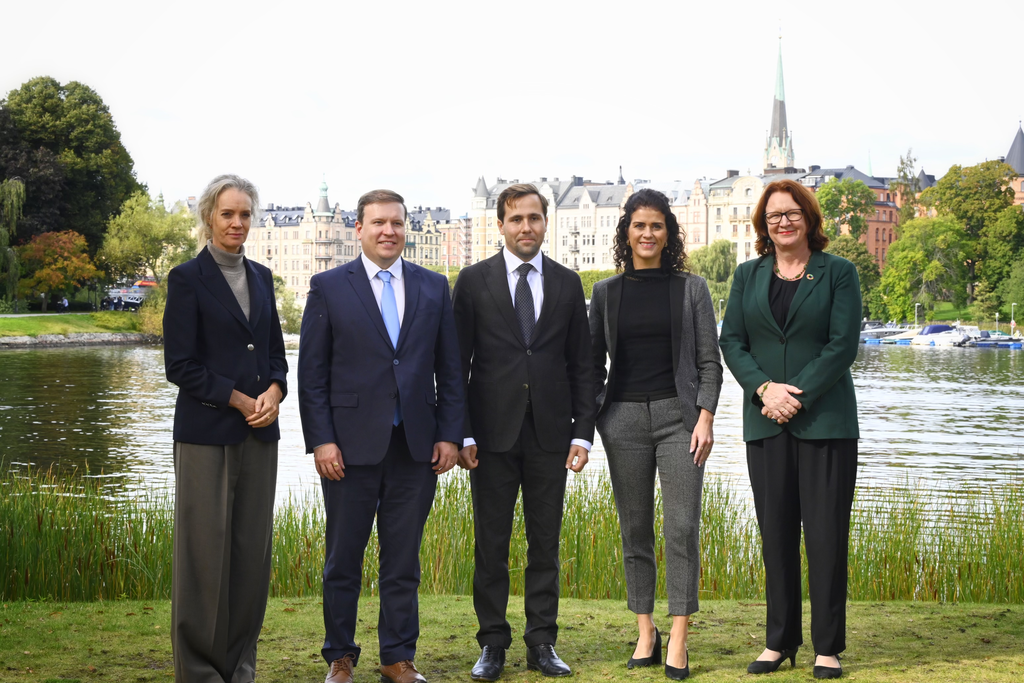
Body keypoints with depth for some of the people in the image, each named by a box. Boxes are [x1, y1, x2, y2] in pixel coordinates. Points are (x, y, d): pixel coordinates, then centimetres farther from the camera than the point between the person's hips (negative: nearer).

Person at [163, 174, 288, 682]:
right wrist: (242, 401, -11)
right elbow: (180, 364, -8)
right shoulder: (188, 279, -3)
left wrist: (274, 392, -4)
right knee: (205, 550, -2)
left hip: (259, 432, 5)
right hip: (207, 433, -5)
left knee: (253, 550, 5)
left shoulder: (261, 277, 14)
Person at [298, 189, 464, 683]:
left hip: (416, 447, 2)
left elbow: (448, 370, 9)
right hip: (351, 445, -2)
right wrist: (320, 440, -8)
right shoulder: (328, 287, 1)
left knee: (403, 560, 8)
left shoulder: (434, 287, 9)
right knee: (343, 560, 7)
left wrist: (449, 435, 1)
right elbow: (311, 373, -1)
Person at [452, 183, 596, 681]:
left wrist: (583, 431, 1)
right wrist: (461, 433, -6)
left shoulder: (567, 284, 9)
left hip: (550, 434, 2)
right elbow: (457, 363, 1)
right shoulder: (474, 281, 3)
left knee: (545, 543, 6)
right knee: (490, 544, 3)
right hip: (493, 432, -1)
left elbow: (581, 364, 9)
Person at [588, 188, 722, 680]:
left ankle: (678, 642, -4)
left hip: (678, 414, -2)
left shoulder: (691, 288, 4)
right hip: (624, 418, 2)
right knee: (635, 529, 6)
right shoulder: (606, 292, 9)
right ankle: (645, 634, 15)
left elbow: (710, 361, 3)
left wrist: (705, 418, -8)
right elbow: (594, 363, 12)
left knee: (682, 527, -8)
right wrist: (588, 423, 3)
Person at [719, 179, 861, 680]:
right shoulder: (747, 276, 13)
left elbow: (843, 345, -5)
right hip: (766, 423, 3)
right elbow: (731, 342, 6)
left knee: (826, 534, -3)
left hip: (825, 422, -3)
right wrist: (765, 389, -11)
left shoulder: (838, 273, 3)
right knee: (776, 534, 6)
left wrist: (797, 395, -14)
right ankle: (780, 642, 15)